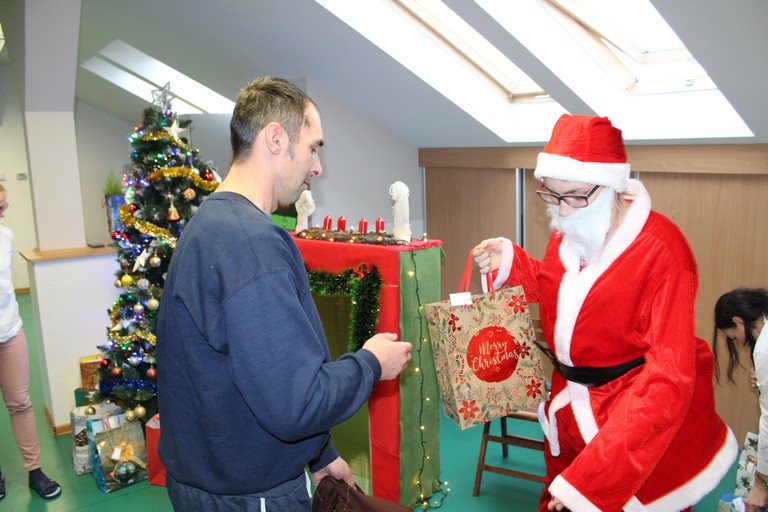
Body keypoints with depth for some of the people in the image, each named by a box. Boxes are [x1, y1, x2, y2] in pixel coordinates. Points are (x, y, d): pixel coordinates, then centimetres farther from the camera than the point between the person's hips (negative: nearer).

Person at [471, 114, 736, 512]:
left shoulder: (660, 250, -26)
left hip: (644, 418, -6)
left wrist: (591, 476, -34)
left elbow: (667, 381, -29)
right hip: (572, 407, 6)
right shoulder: (566, 233, -5)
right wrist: (511, 263, -6)